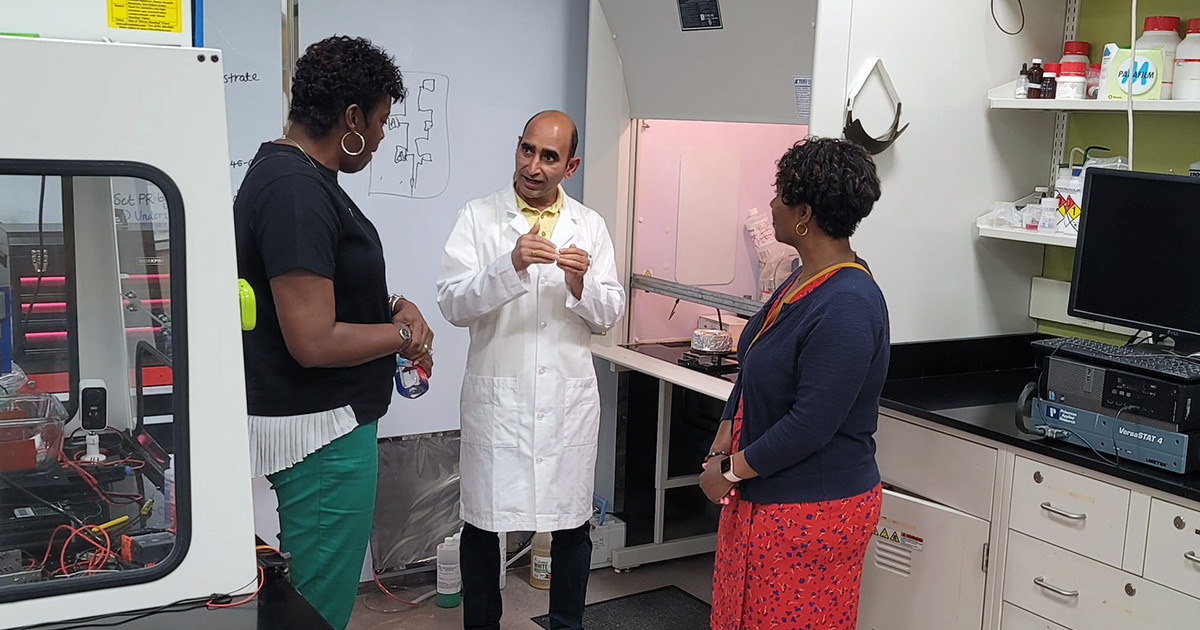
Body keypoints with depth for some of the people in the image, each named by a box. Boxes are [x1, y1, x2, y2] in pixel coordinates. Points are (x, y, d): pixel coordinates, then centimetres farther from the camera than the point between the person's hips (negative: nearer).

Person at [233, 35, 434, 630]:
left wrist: (392, 304, 6)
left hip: (325, 417, 10)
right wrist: (405, 335, -11)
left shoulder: (288, 169, 10)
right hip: (320, 430, -10)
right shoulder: (296, 189, -23)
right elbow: (314, 342, -26)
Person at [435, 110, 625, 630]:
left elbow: (609, 315, 5)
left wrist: (582, 283, -16)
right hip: (496, 397, -2)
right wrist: (511, 266, -27)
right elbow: (453, 304, -12)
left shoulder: (589, 226, 6)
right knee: (483, 523, 8)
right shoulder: (479, 218, -2)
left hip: (569, 398, 2)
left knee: (571, 523, 11)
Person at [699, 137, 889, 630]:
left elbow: (811, 425, -26)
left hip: (813, 512, -9)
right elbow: (753, 373, 15)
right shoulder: (803, 280, 7)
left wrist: (731, 470, -15)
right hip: (761, 497, 10)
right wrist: (721, 447, 5)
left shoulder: (848, 307, -25)